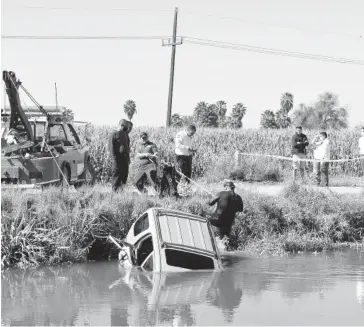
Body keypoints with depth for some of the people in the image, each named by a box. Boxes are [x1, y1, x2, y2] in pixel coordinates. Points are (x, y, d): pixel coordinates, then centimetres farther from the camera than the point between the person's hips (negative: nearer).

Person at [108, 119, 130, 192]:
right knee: (116, 175, -5)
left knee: (124, 175, 7)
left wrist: (128, 157, 15)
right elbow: (111, 148, -11)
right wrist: (114, 159, -17)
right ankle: (115, 191, -2)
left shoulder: (125, 134, 16)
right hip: (118, 158, -7)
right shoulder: (114, 134, -7)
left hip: (125, 159, 7)